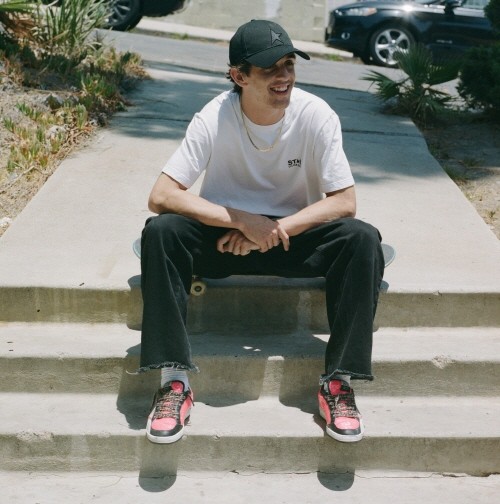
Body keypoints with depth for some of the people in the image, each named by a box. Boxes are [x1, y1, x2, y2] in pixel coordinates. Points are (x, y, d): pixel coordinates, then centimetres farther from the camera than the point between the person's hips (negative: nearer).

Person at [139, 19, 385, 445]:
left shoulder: (316, 115, -15)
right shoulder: (214, 119, -17)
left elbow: (344, 201, -13)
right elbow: (161, 196, -23)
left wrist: (276, 230, -25)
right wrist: (243, 221, -31)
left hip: (295, 234, 1)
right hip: (226, 234, 0)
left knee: (362, 240, -27)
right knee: (160, 231, -29)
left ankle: (338, 382, -18)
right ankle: (175, 380, -23)